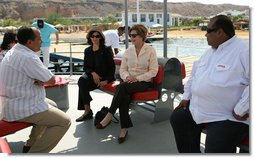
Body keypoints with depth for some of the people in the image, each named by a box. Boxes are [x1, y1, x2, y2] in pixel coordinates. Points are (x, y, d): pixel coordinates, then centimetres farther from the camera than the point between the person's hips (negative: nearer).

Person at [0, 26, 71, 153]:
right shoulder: (28, 57, -23)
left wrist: (39, 79, -7)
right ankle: (35, 152, -1)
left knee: (51, 105, 29)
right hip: (22, 109, -10)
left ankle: (30, 145, 28)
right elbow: (51, 80, -16)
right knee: (64, 121, -6)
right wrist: (44, 78, 5)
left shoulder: (13, 51, 9)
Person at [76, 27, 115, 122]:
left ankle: (87, 111, -19)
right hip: (92, 75, 4)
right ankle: (87, 110, -28)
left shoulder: (106, 50, 1)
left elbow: (112, 67, -2)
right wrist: (93, 73, -12)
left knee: (83, 86, -28)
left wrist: (106, 80, -14)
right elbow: (85, 67, 10)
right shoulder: (87, 50, 13)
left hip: (104, 76, -4)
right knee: (82, 80, -30)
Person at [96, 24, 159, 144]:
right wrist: (127, 76, -14)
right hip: (129, 82, 3)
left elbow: (153, 71, -7)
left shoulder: (150, 51, -2)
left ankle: (109, 116, -28)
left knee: (122, 86, -34)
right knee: (124, 96, -33)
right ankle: (124, 128, -27)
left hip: (144, 82, -3)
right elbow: (122, 69, 9)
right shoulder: (128, 51, 11)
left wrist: (137, 78, -18)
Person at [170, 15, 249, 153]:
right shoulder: (210, 51, 12)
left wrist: (240, 111, -23)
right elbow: (195, 73, 21)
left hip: (228, 117, -9)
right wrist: (186, 96, 13)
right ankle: (190, 152, 24)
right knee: (177, 118, 11)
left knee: (214, 150, -21)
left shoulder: (244, 52, -17)